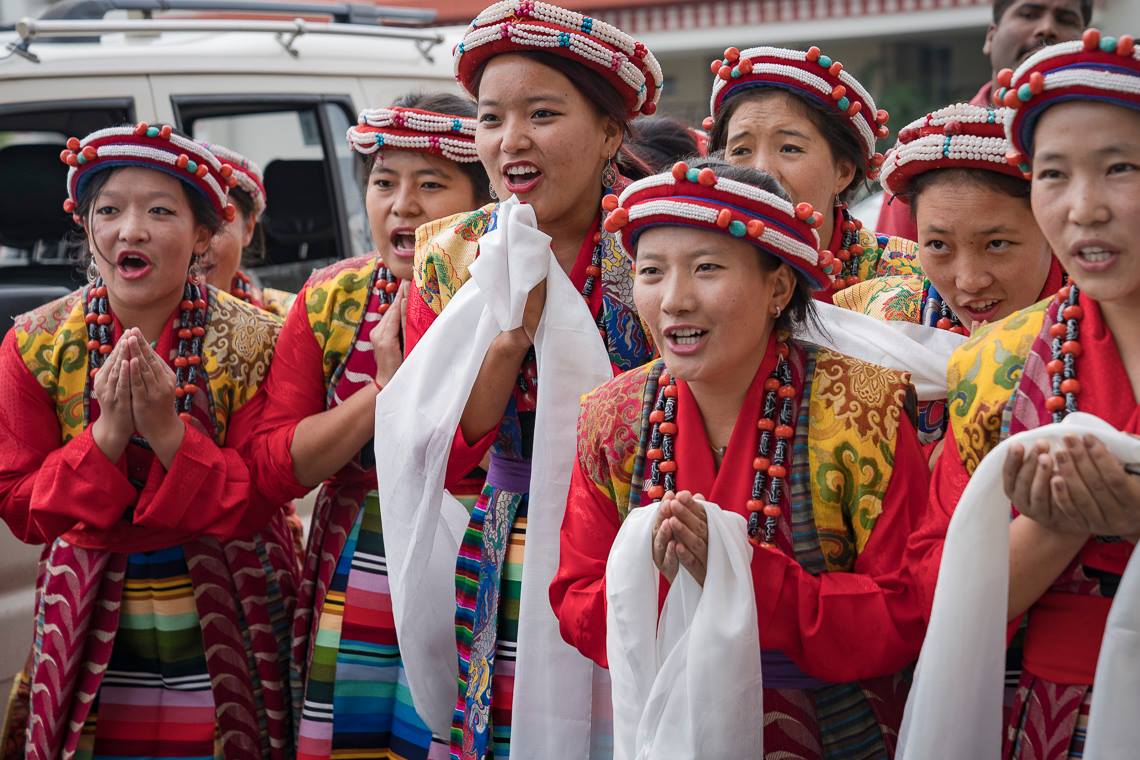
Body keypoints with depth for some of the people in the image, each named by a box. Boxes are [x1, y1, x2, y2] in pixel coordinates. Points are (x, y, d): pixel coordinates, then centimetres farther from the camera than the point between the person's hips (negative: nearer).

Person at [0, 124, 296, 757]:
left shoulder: (253, 343, -9)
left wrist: (170, 432, -27)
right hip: (94, 642, 1)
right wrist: (105, 436, -22)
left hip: (219, 636, -1)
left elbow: (257, 506, -12)